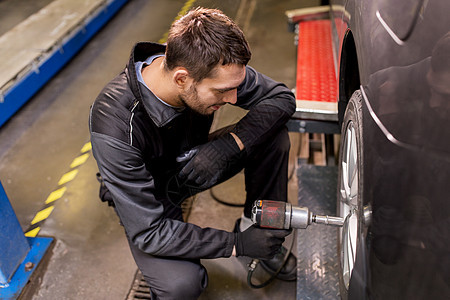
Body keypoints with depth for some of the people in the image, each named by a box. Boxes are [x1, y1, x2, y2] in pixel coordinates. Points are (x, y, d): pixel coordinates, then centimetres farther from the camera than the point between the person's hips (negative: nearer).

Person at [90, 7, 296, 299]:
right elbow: (148, 232, -32)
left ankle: (260, 229, 5)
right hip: (149, 194, -4)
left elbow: (282, 96, -13)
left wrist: (230, 143, -31)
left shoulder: (214, 69, -25)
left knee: (273, 134, -15)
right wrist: (237, 244, -29)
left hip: (193, 164, 5)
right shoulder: (115, 125, -37)